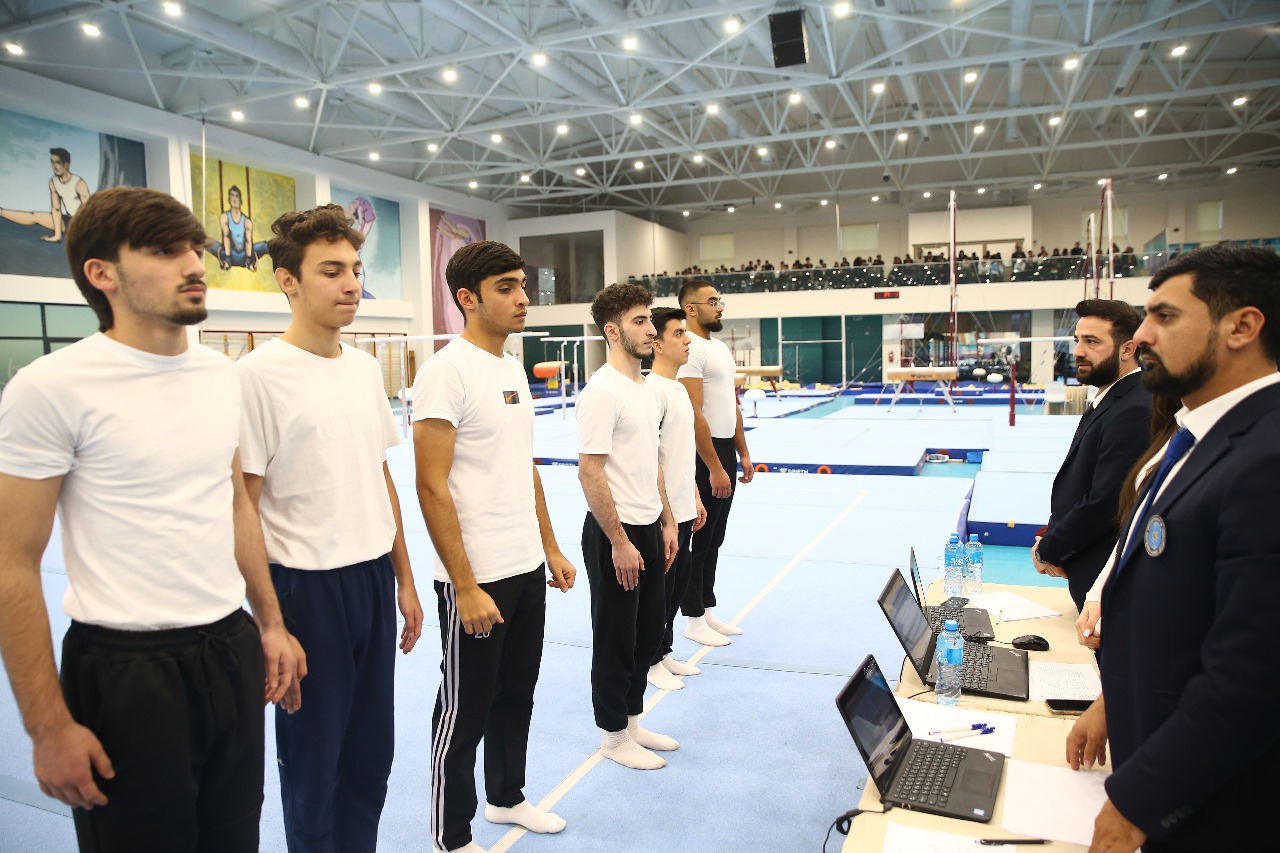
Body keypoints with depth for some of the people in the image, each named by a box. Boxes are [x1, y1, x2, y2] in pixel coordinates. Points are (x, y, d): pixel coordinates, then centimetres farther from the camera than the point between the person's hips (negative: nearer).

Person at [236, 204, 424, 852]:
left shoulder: (365, 368, 7)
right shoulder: (258, 374, -13)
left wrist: (403, 579, 13)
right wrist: (270, 619, -12)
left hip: (375, 578, 6)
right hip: (307, 586, -6)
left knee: (372, 750, 17)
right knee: (313, 761, 11)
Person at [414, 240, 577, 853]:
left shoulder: (513, 369, 10)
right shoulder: (447, 371, -15)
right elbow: (431, 487, -18)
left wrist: (550, 548, 15)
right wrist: (466, 587, -20)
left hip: (528, 570, 8)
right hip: (476, 579, -8)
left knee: (516, 695, 21)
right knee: (465, 712, 8)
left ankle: (506, 797, 42)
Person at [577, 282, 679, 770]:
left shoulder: (645, 388, 10)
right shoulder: (602, 392, -18)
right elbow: (590, 474, -21)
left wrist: (666, 521, 15)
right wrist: (619, 543, -20)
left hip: (649, 528, 9)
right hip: (614, 533, -9)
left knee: (648, 633, 18)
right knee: (616, 638, 6)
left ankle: (632, 721, 35)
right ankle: (614, 735, 23)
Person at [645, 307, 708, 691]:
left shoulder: (678, 388, 12)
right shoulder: (652, 390, -18)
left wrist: (695, 498, 19)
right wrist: (665, 515, -20)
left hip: (683, 510, 9)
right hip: (663, 514, -9)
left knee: (677, 584, 18)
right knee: (659, 589, 4)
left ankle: (664, 652, 32)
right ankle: (650, 663, 20)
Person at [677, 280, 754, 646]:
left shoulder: (720, 347, 14)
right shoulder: (690, 350, -16)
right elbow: (694, 415, -21)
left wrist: (743, 454, 16)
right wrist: (714, 468, -22)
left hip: (725, 450, 9)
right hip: (703, 454, -9)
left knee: (714, 538, 16)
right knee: (699, 540, 1)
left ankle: (707, 609, 27)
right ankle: (694, 620, 13)